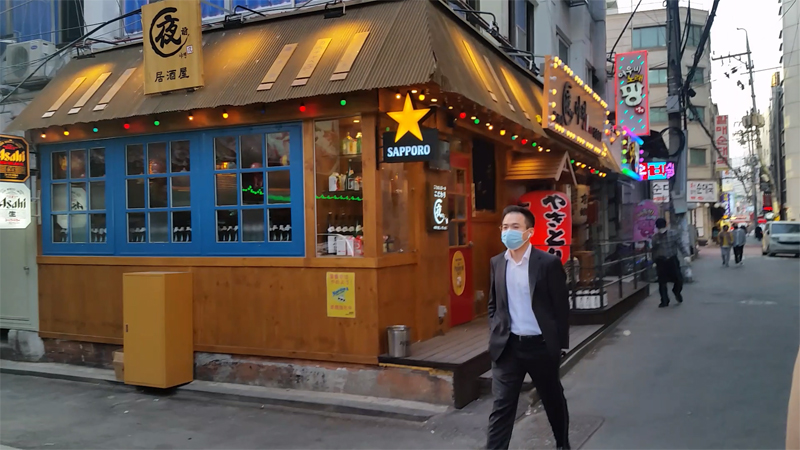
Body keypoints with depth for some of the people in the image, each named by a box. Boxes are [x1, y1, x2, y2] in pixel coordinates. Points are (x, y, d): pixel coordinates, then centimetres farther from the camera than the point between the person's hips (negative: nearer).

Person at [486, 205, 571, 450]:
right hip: (507, 346, 2)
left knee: (554, 401, 19)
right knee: (501, 406, -2)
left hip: (541, 345, -2)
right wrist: (494, 335, 4)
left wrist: (560, 344, -6)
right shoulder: (496, 263, 3)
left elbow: (562, 306, -6)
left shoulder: (549, 262, -9)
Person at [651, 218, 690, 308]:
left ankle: (677, 292, 34)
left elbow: (680, 245, -7)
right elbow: (654, 250, 6)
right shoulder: (655, 237, -2)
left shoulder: (673, 234, -6)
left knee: (679, 279, 1)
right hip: (661, 262, 1)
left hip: (673, 260, -1)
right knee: (662, 282, 2)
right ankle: (664, 301, 14)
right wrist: (654, 261, 7)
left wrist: (686, 255, -19)